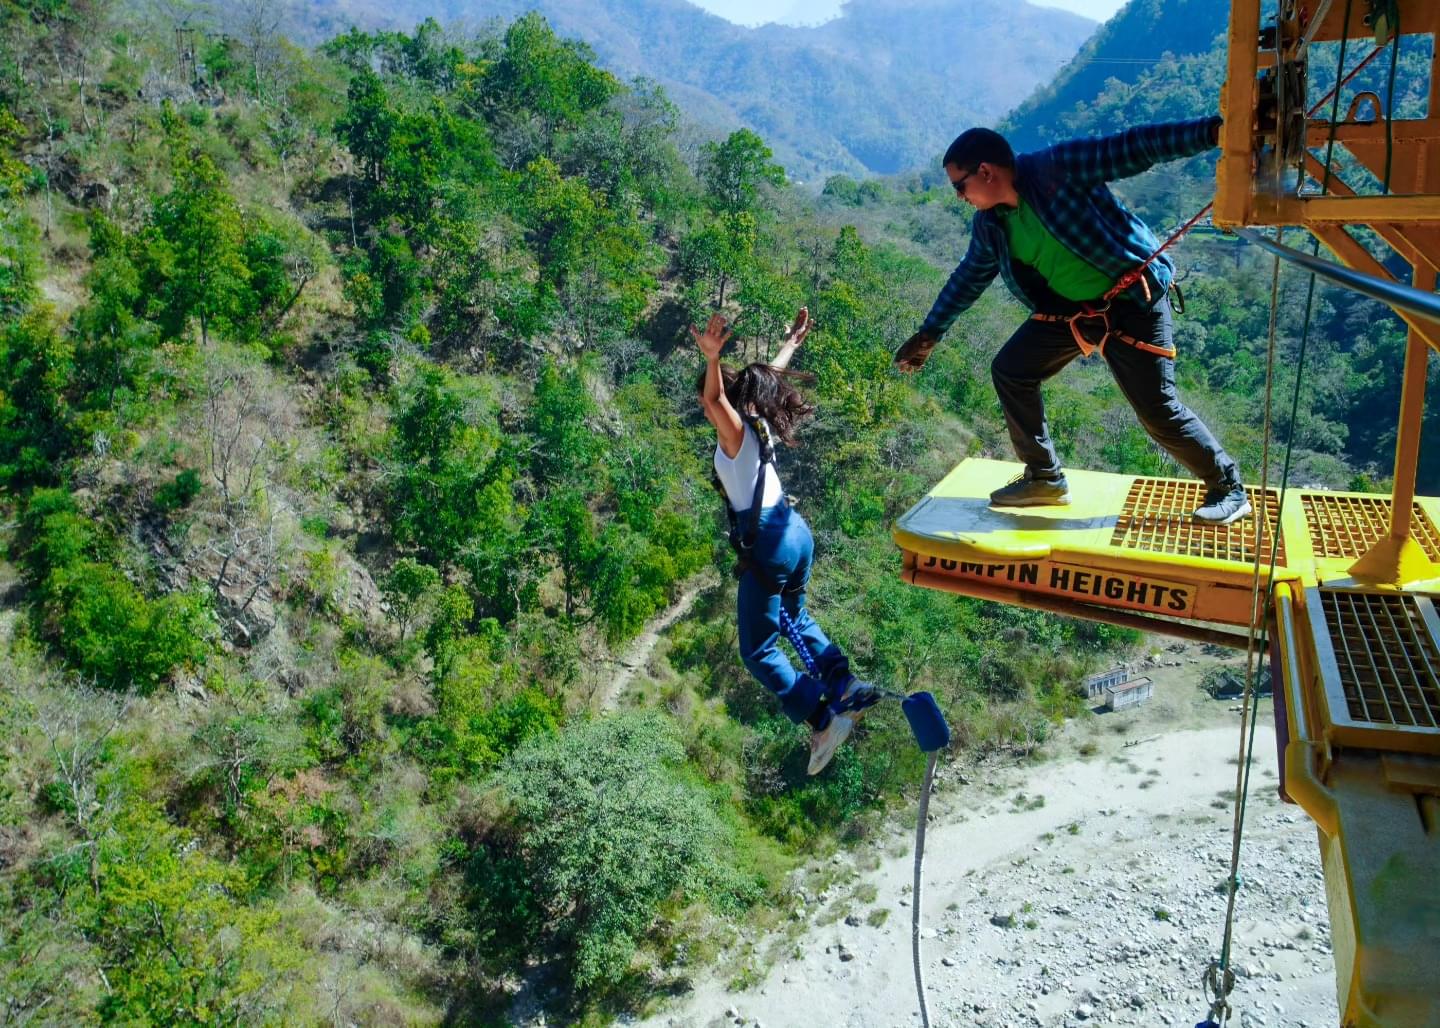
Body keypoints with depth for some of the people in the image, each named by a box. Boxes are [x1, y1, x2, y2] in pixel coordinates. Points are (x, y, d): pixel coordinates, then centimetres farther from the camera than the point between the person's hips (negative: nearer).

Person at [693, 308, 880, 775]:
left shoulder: (736, 432, -11)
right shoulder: (758, 423, 10)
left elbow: (716, 399, -33)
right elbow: (770, 377, 28)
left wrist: (713, 358, -48)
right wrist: (790, 344, 40)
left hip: (767, 544, -9)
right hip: (795, 531, 9)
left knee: (758, 650, 1)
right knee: (794, 617, 31)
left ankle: (824, 721, -4)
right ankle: (846, 687, 27)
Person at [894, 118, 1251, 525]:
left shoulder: (1058, 168, -19)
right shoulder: (990, 224, 3)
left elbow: (1134, 147, -24)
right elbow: (968, 278, 17)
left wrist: (1211, 130, -35)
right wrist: (929, 334, 21)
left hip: (1131, 302, -7)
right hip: (1067, 311, 8)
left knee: (1158, 409, -9)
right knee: (1010, 369, 3)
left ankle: (1228, 488, 12)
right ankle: (1045, 478, 16)